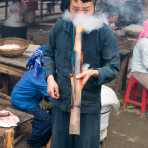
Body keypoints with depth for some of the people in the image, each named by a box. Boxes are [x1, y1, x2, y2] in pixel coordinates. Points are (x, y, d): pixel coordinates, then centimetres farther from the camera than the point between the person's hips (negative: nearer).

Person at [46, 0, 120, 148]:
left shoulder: (104, 33, -14)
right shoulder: (59, 27, -3)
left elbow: (113, 67, -10)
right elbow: (50, 55, 12)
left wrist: (93, 73, -28)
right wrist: (50, 77, -3)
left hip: (89, 105, -3)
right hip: (61, 101, 3)